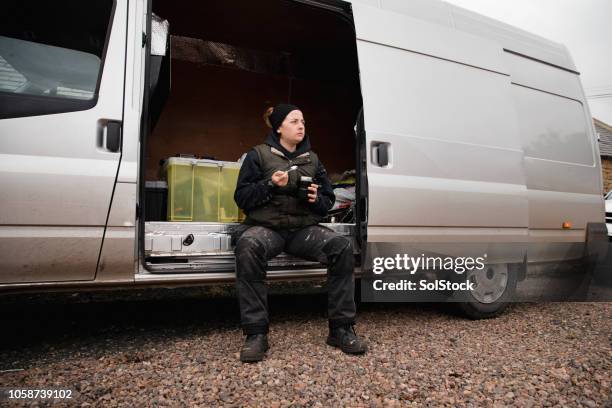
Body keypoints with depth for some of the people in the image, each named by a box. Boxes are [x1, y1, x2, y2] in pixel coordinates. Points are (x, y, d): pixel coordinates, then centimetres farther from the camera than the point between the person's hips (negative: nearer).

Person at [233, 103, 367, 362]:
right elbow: (241, 197, 1)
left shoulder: (312, 159, 17)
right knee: (248, 247, -38)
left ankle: (341, 329, -14)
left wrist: (317, 199, -7)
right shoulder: (259, 155, 7)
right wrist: (271, 184, -15)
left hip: (304, 228, 3)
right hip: (265, 226, -3)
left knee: (341, 246, -25)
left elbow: (328, 200, 17)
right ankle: (255, 334, -27)